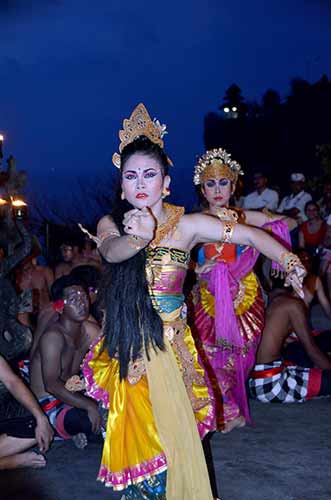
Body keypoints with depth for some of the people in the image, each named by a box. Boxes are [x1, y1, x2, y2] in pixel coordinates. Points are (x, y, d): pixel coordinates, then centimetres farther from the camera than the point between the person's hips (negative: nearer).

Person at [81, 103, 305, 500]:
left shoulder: (186, 224, -8)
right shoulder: (110, 224, -4)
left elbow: (248, 235, -10)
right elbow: (111, 251, -27)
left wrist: (291, 263, -24)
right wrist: (137, 239, -49)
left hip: (168, 346, -1)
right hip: (125, 348, 1)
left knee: (170, 433, 4)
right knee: (135, 434, 9)